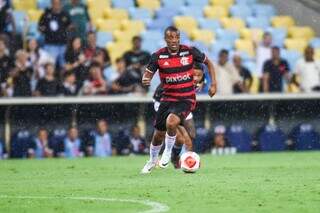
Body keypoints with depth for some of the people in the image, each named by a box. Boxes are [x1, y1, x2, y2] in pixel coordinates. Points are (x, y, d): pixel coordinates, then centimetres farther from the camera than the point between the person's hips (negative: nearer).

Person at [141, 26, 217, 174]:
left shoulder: (190, 52, -7)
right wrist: (145, 80, -25)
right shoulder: (158, 56, -5)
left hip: (186, 99, -3)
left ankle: (168, 152, -1)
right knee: (158, 134, 7)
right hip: (167, 99, 3)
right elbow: (148, 74, 1)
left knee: (171, 122, -29)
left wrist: (213, 84, 1)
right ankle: (152, 161, 37)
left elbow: (208, 63, 8)